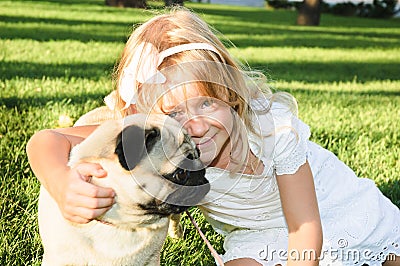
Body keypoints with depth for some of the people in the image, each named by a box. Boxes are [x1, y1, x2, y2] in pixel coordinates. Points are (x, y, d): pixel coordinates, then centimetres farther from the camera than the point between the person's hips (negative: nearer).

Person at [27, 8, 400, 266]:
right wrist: (61, 184, -58)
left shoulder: (271, 121, -37)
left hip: (333, 204, -1)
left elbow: (305, 229, -29)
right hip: (259, 234, 1)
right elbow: (45, 141, -37)